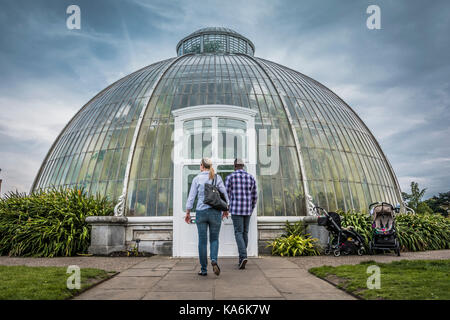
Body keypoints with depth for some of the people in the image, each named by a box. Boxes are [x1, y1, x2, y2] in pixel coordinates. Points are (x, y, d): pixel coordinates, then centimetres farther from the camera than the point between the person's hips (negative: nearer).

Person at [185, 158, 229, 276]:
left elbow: (191, 197, -1)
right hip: (215, 212, 1)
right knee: (214, 239, 12)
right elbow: (224, 194, 1)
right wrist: (226, 209, 14)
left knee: (202, 241, 8)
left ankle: (204, 269, 11)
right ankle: (214, 260, -14)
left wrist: (187, 213, 7)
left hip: (201, 212, 0)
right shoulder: (217, 178, 0)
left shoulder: (197, 179, -2)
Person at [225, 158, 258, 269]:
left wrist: (225, 208, 11)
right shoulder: (251, 177, 8)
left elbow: (226, 194, -3)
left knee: (239, 233, -3)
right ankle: (242, 258, 19)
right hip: (247, 210, 4)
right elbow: (254, 196, 10)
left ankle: (243, 256, -22)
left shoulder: (230, 177, -3)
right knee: (245, 233, 14)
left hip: (236, 209, -4)